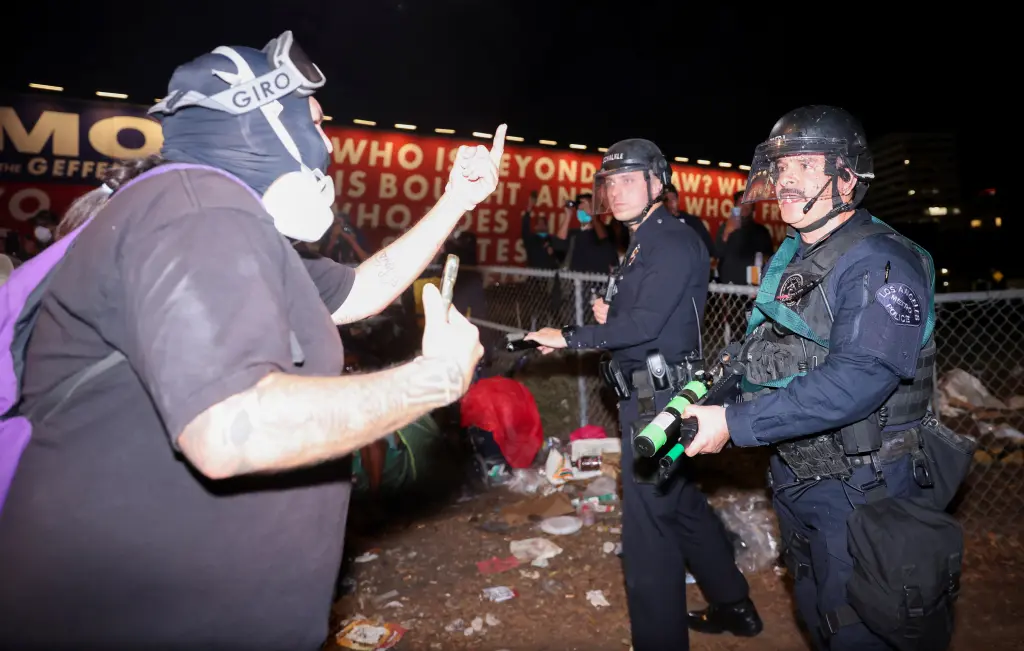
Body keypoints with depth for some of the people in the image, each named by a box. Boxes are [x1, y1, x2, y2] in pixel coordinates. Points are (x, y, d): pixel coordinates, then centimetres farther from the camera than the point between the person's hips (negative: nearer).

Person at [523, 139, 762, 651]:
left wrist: (570, 337, -17)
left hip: (660, 398, -11)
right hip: (650, 393, 11)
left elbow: (645, 323, -24)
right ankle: (734, 606, 40)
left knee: (649, 523, -3)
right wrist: (610, 318, 0)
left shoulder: (673, 242, -15)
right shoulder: (645, 243, 16)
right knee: (683, 504, 22)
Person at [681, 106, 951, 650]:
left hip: (856, 487, -8)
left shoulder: (880, 263, -20)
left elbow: (856, 380, -31)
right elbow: (761, 350, 12)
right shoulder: (789, 256, 7)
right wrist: (710, 396, -6)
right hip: (793, 475, 8)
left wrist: (735, 424, -31)